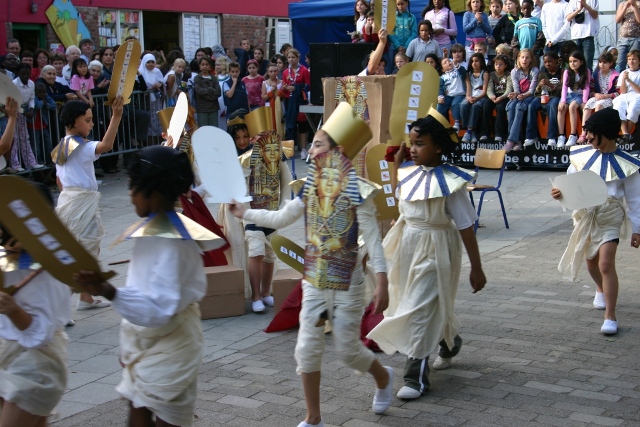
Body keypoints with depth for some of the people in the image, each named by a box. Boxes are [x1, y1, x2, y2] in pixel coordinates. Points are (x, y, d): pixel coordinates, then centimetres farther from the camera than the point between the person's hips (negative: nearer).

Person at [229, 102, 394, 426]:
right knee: (307, 349, 3)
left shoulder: (356, 192, -15)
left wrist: (381, 282, -21)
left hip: (347, 284, -5)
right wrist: (244, 213, 12)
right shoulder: (310, 189, 2)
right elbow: (280, 219, 13)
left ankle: (383, 377, 40)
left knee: (347, 349, 6)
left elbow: (372, 238, -16)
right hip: (314, 281, 5)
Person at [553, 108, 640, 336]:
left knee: (606, 264, -16)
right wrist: (560, 193, -20)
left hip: (610, 217, -4)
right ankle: (602, 290, 53)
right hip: (585, 214, 4)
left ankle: (610, 317, -9)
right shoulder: (581, 156, -2)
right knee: (591, 262, 20)